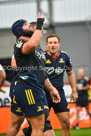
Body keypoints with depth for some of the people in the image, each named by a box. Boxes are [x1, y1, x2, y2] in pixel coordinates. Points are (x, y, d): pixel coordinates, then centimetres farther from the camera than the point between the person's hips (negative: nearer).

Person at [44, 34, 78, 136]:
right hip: (44, 95, -3)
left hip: (59, 94, 3)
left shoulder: (64, 57, 4)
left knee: (66, 122, 0)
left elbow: (70, 73, 16)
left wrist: (74, 91, 15)